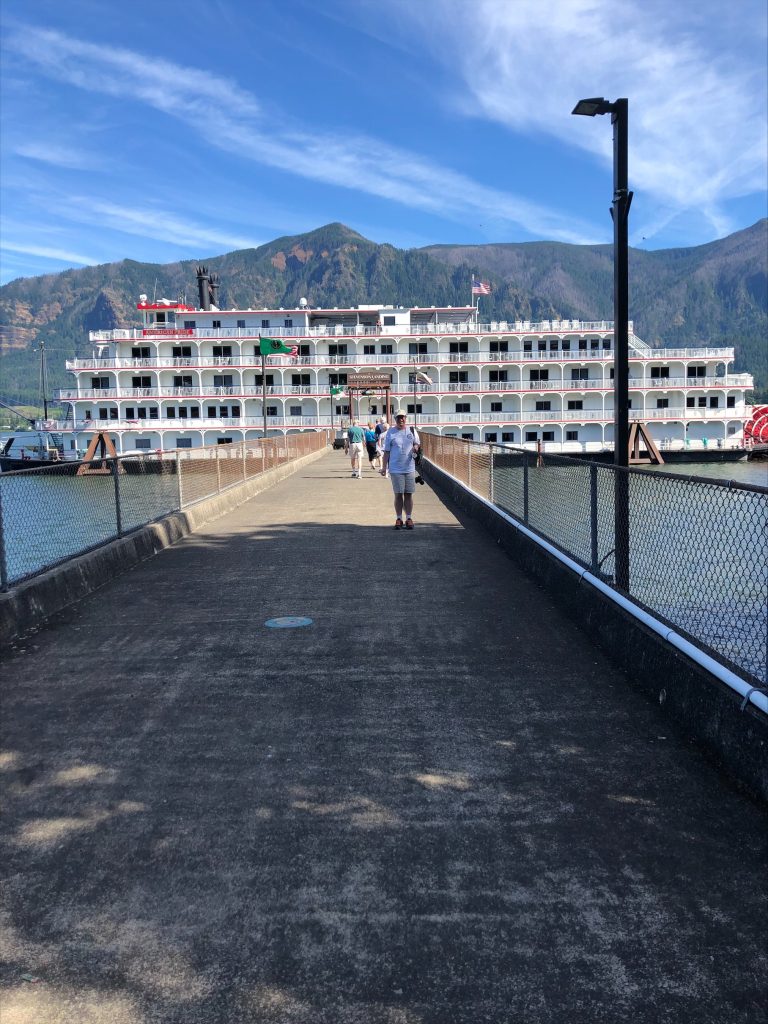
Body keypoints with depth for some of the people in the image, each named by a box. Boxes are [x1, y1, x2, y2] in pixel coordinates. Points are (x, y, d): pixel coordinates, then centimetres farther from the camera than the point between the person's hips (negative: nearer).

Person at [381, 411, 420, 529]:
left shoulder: (412, 431, 8)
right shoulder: (390, 432, 3)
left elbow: (417, 444, 18)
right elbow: (386, 451, 4)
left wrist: (416, 447, -7)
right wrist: (384, 466, -1)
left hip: (410, 468, 2)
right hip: (395, 469, -2)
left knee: (409, 494, 4)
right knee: (398, 494, 2)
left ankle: (409, 518, 12)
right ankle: (399, 519, 10)